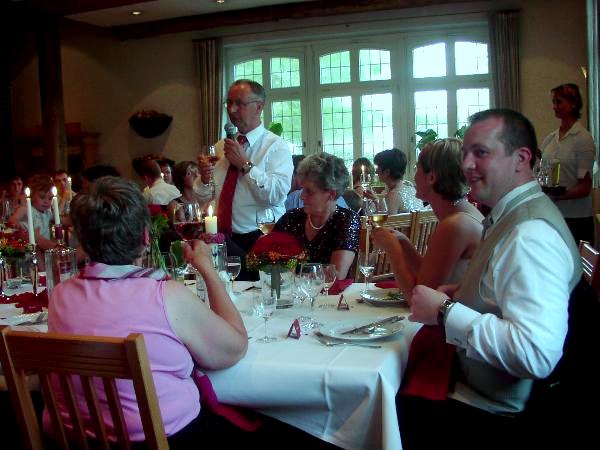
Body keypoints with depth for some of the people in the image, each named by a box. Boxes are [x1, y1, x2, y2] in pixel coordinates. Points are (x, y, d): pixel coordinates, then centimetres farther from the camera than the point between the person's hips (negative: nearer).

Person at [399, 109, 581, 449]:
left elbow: (537, 353, -35)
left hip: (491, 418, -9)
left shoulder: (531, 234, -24)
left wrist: (446, 312, -26)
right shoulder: (511, 215, 7)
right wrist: (461, 294, 4)